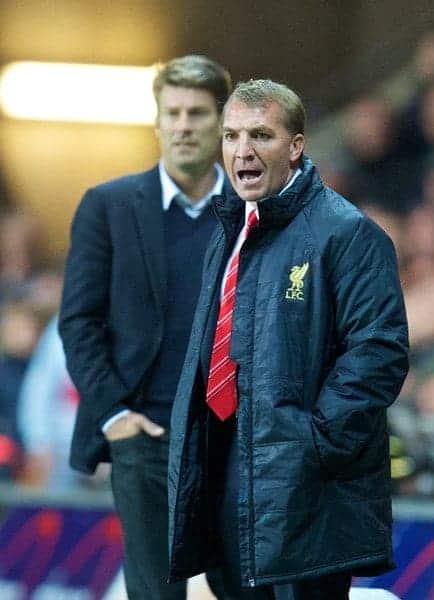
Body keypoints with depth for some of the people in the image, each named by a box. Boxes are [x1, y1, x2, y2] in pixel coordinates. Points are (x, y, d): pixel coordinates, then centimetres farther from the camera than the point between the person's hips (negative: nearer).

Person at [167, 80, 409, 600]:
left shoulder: (345, 233, -9)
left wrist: (318, 444, -20)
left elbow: (379, 352, -17)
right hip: (231, 487, 8)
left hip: (304, 493, -8)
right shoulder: (229, 234, 17)